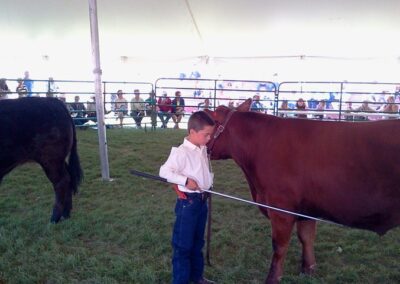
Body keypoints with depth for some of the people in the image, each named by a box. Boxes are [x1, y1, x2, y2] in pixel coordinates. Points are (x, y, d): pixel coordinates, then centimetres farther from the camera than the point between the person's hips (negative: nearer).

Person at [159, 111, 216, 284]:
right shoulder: (181, 152, -20)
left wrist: (207, 183, 7)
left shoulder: (203, 149, 5)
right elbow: (164, 171, -22)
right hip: (188, 202, -9)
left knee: (197, 242, 21)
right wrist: (185, 180, -27)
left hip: (202, 200, 9)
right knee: (183, 244, 3)